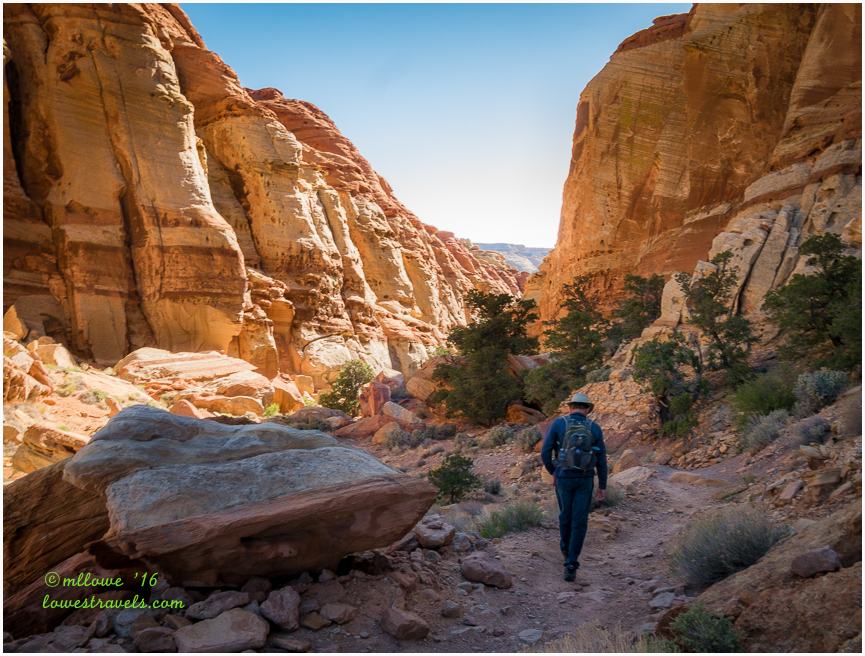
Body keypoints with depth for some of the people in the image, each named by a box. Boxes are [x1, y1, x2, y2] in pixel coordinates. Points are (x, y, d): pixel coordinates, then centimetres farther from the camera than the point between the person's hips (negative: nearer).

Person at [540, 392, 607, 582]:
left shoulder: (558, 423, -5)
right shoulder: (594, 428, -1)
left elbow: (545, 452, -7)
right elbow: (601, 459, 1)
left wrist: (552, 472, 10)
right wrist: (603, 486, 10)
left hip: (564, 477, 0)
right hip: (585, 479, 0)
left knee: (566, 514, 24)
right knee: (579, 522, 4)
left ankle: (566, 548, 45)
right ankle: (570, 564, -6)